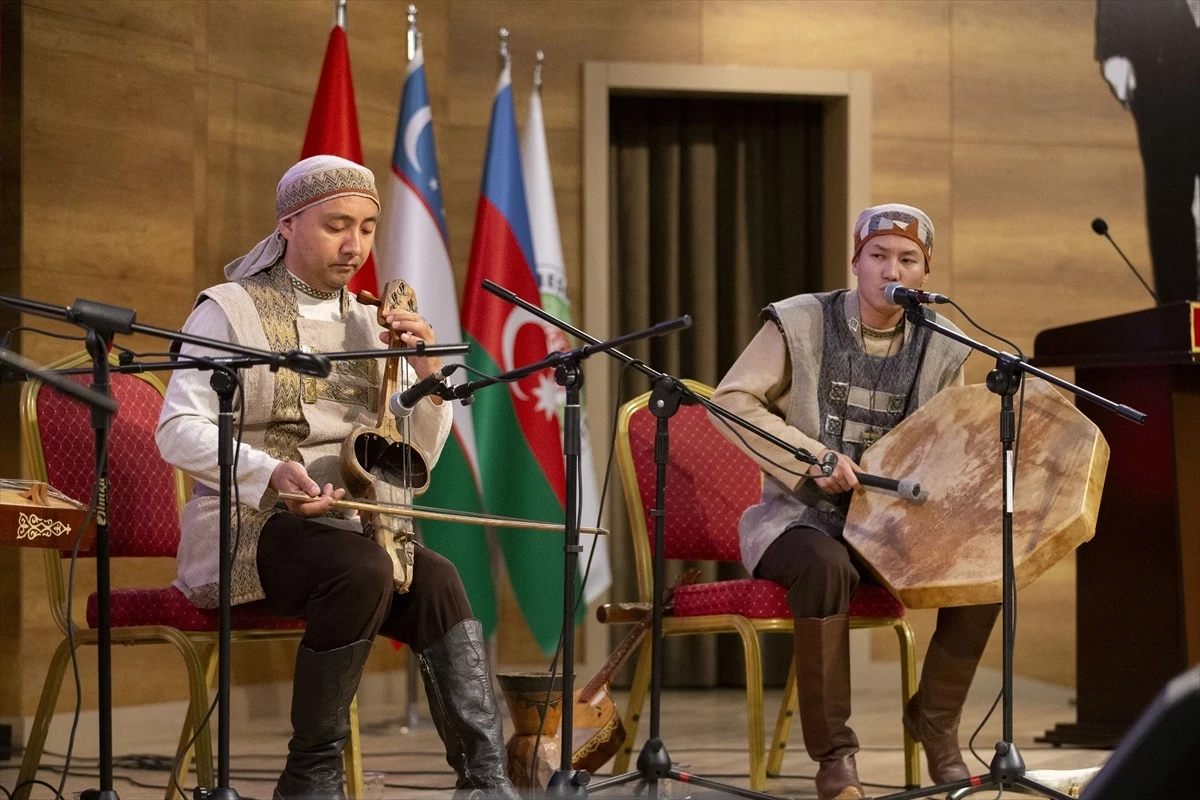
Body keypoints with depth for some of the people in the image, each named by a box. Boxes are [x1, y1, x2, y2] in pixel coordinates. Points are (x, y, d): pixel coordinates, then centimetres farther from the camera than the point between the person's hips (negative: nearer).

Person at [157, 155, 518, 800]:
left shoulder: (367, 325, 16)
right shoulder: (231, 311, 0)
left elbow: (416, 459, 14)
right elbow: (178, 431, -12)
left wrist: (426, 377, -5)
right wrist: (270, 473, -28)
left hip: (347, 527, 5)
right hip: (251, 530, -5)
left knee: (436, 583, -25)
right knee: (364, 570, -33)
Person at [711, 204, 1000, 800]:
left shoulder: (939, 348, 3)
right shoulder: (801, 324, -9)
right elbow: (730, 401, -12)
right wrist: (811, 457, -22)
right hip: (801, 517, -4)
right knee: (826, 567, -37)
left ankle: (935, 718, 3)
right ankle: (833, 752, -24)